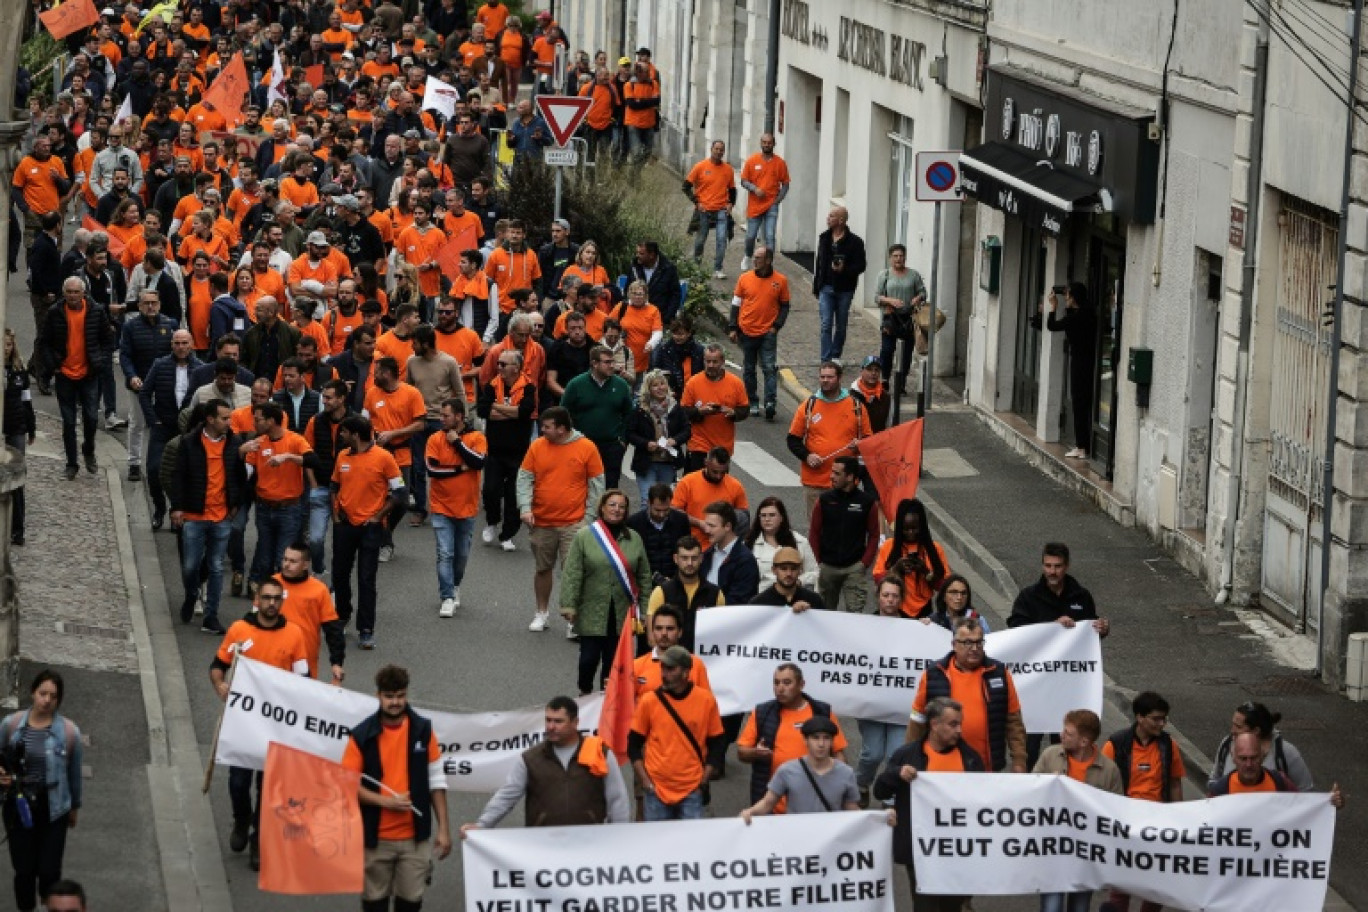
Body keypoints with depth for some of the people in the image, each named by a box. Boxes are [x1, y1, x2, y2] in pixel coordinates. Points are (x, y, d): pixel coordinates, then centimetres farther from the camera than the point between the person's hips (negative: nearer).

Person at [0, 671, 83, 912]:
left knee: (49, 871, 3)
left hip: (52, 809, -1)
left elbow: (74, 772, 2)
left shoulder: (69, 731, -12)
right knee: (24, 870, 8)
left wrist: (75, 806, 13)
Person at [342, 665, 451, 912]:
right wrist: (385, 801, -18)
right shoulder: (362, 735, -6)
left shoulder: (423, 730, 0)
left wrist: (443, 827, 1)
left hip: (415, 836, 1)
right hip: (376, 837, -1)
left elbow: (436, 781, 5)